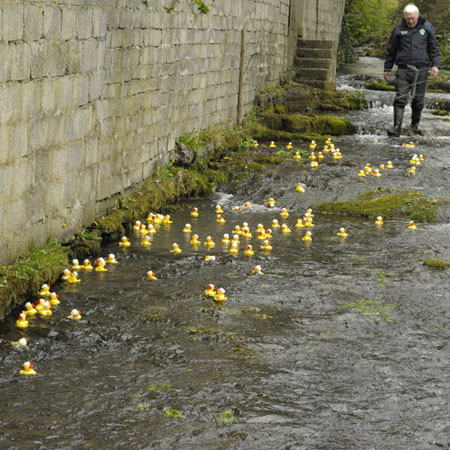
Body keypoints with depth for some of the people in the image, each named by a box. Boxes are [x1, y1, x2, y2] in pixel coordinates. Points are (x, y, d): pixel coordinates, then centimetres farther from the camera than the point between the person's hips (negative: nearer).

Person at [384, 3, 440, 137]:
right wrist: (387, 68, 11)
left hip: (421, 70, 1)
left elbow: (434, 48, 9)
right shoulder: (399, 29, 3)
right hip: (403, 70, -1)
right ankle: (397, 127, -11)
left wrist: (435, 64, -3)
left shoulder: (427, 28, 4)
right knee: (400, 99, -9)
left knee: (419, 100, 7)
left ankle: (415, 124, 25)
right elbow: (391, 50, 10)